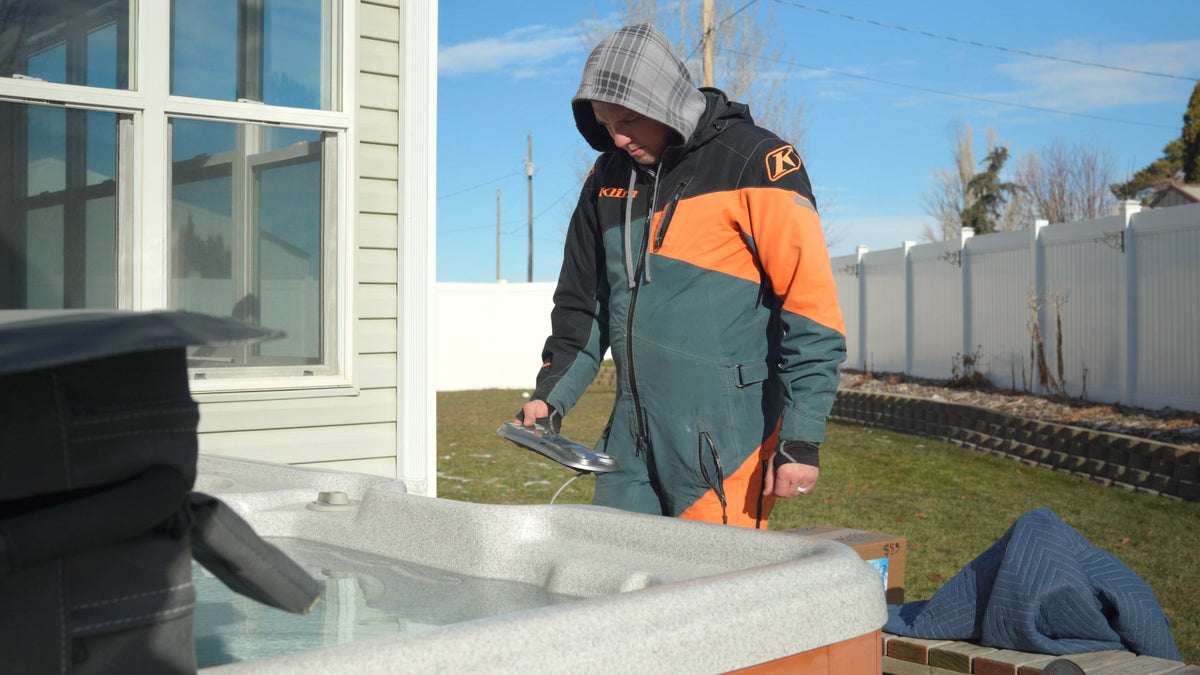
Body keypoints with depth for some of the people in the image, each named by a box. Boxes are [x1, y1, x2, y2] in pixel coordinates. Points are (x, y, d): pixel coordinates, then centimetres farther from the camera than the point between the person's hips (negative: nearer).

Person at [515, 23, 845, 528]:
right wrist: (551, 396, 10)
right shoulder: (608, 176, 12)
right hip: (632, 436, 6)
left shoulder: (756, 163, -8)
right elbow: (582, 303, 21)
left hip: (723, 443, -6)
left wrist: (801, 440, -15)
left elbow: (811, 308, -12)